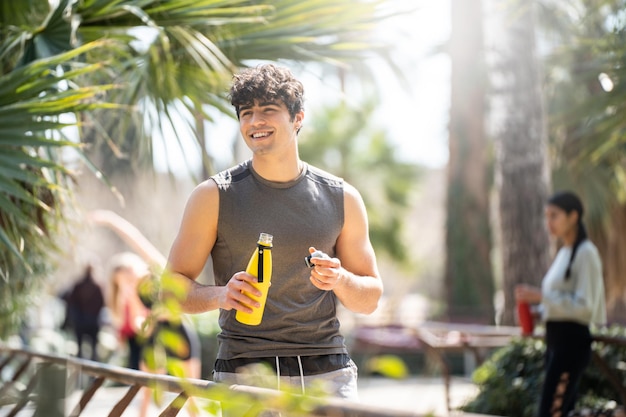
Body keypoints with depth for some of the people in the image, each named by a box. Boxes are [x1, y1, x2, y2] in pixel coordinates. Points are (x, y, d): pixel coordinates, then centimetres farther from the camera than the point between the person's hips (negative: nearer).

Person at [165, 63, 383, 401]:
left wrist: (340, 281, -7)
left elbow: (370, 300, 15)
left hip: (328, 373, 2)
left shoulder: (342, 199, 9)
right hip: (243, 373, -2)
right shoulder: (213, 197, 3)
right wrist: (219, 295, -15)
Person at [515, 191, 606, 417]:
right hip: (555, 339, 9)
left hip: (572, 341, -9)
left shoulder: (585, 253, -11)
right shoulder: (564, 252, 16)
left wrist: (541, 297, -21)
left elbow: (585, 305, -18)